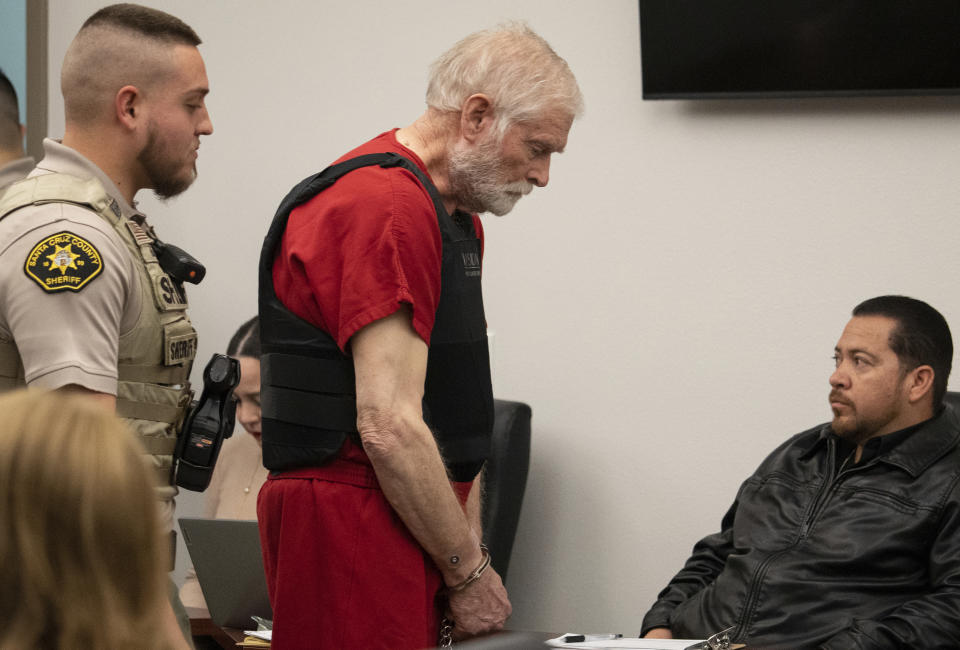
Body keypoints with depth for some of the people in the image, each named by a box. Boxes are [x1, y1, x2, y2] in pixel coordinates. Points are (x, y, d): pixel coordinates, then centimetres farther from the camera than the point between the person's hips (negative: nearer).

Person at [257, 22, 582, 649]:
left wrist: (471, 548, 11)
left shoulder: (457, 218, 18)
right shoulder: (385, 209, -16)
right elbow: (389, 427, -21)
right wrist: (470, 573, -14)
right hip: (352, 521, -10)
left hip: (412, 526, 10)